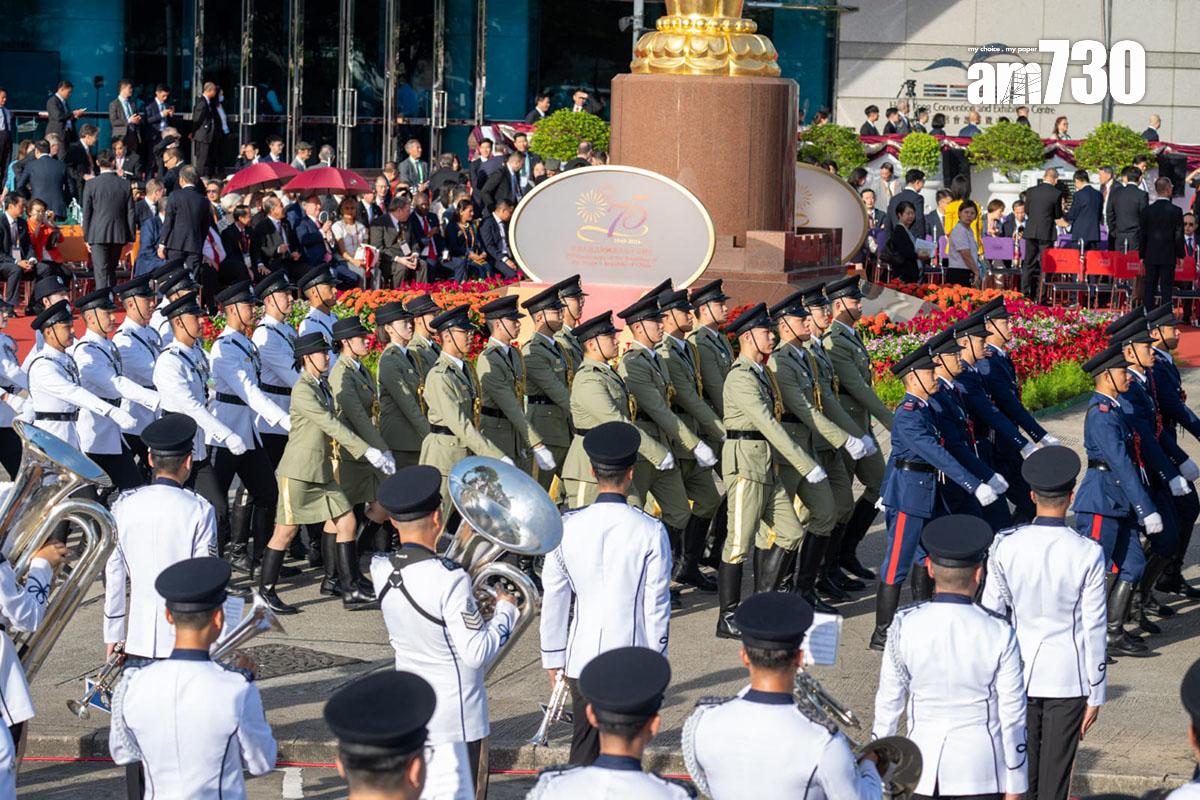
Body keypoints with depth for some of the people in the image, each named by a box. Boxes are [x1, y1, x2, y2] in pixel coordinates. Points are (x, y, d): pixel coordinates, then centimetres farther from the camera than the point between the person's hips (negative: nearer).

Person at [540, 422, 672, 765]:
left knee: (584, 747, 12)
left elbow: (554, 599, 2)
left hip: (582, 658, 2)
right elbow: (657, 605, -6)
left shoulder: (567, 528, -4)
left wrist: (553, 658, 12)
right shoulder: (650, 531, -11)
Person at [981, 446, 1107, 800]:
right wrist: (1096, 694, 1)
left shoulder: (1004, 546, -8)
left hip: (1019, 671, 2)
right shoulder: (1088, 554, -13)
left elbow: (991, 613, -1)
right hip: (1069, 677, -2)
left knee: (1021, 768, 13)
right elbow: (1094, 629, -8)